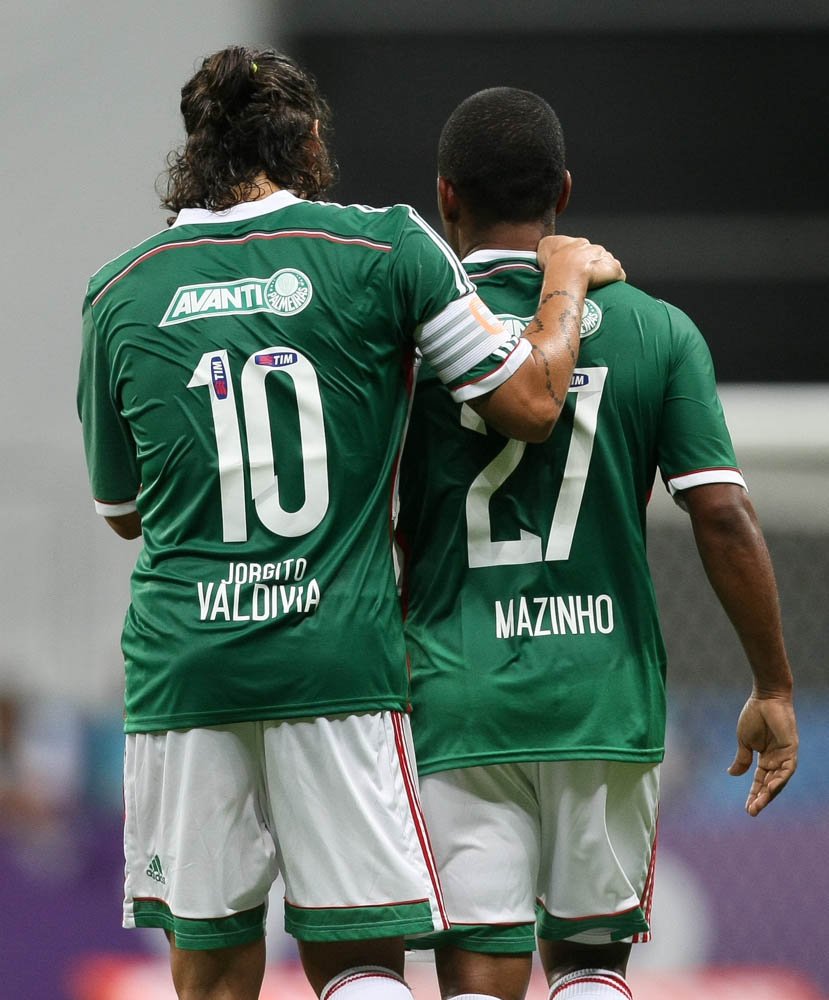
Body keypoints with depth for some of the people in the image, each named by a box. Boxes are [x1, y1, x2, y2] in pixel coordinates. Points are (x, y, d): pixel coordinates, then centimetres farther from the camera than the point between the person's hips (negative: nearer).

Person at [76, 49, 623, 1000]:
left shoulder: (120, 293, 7)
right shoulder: (387, 250, -2)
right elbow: (530, 404, 0)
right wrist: (568, 277, 16)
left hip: (181, 664, 2)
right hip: (342, 658, -2)